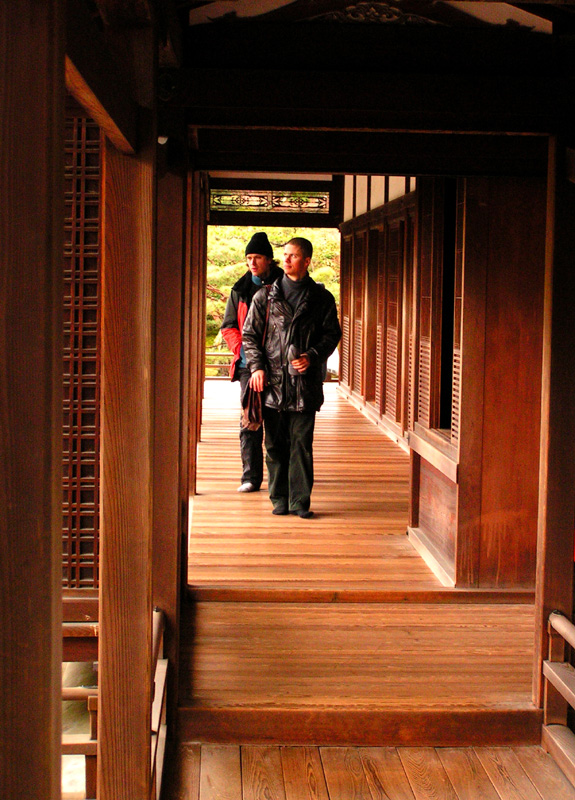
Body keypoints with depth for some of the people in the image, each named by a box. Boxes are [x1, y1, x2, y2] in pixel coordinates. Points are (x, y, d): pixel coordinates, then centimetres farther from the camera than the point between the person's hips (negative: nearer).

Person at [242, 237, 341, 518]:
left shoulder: (321, 298, 6)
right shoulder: (265, 296, 7)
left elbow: (332, 333, 9)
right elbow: (249, 334, 9)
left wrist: (313, 357, -7)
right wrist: (257, 366, -4)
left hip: (306, 382, -1)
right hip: (273, 381, 1)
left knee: (302, 444, 1)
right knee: (275, 444, 6)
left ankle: (300, 501, 7)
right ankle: (279, 499, 16)